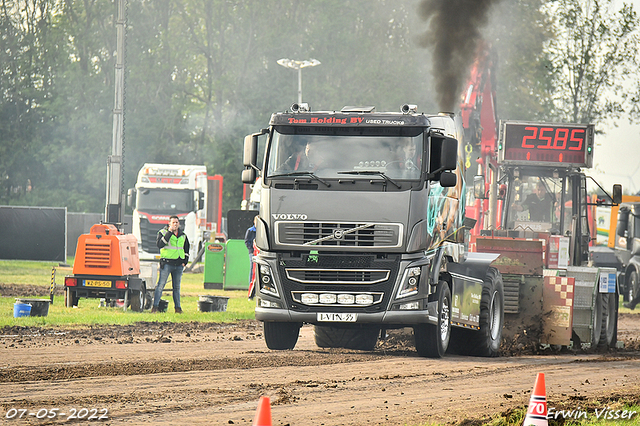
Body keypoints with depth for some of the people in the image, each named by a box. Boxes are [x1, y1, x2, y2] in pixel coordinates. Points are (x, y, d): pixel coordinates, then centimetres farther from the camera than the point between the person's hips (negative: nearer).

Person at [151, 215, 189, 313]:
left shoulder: (183, 235, 14)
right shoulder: (163, 232, -1)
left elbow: (186, 249, 25)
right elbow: (159, 244, -19)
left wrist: (185, 261, 11)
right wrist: (169, 233, -19)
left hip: (179, 264, 5)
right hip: (167, 263, -5)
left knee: (177, 287, 10)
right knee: (161, 285, -9)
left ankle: (177, 307, 15)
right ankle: (155, 306, -9)